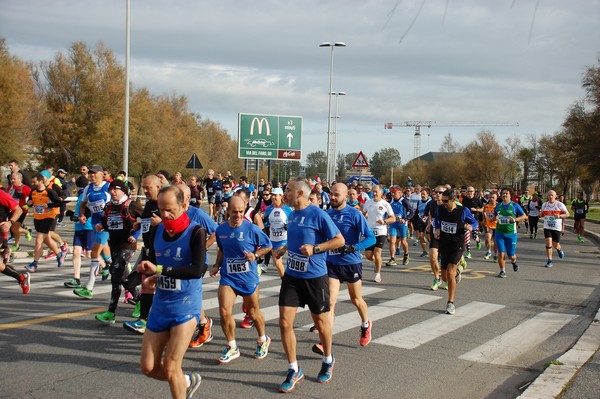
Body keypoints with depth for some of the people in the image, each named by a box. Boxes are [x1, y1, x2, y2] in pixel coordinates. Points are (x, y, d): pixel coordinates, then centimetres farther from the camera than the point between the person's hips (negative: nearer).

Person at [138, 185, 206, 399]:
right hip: (161, 305, 6)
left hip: (186, 306, -6)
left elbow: (198, 270, -26)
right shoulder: (156, 231, 3)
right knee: (148, 367, 9)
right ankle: (188, 381, 36)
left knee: (170, 368, -8)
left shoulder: (196, 232, -15)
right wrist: (150, 274, -8)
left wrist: (160, 269, -28)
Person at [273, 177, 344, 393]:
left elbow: (339, 240, -14)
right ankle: (294, 371, 11)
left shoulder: (317, 214, -15)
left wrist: (315, 249, -23)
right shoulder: (292, 215, 6)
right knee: (285, 322, -3)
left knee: (321, 322, 11)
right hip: (291, 275, 6)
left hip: (314, 277, -6)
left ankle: (328, 361, 38)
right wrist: (284, 249, 10)